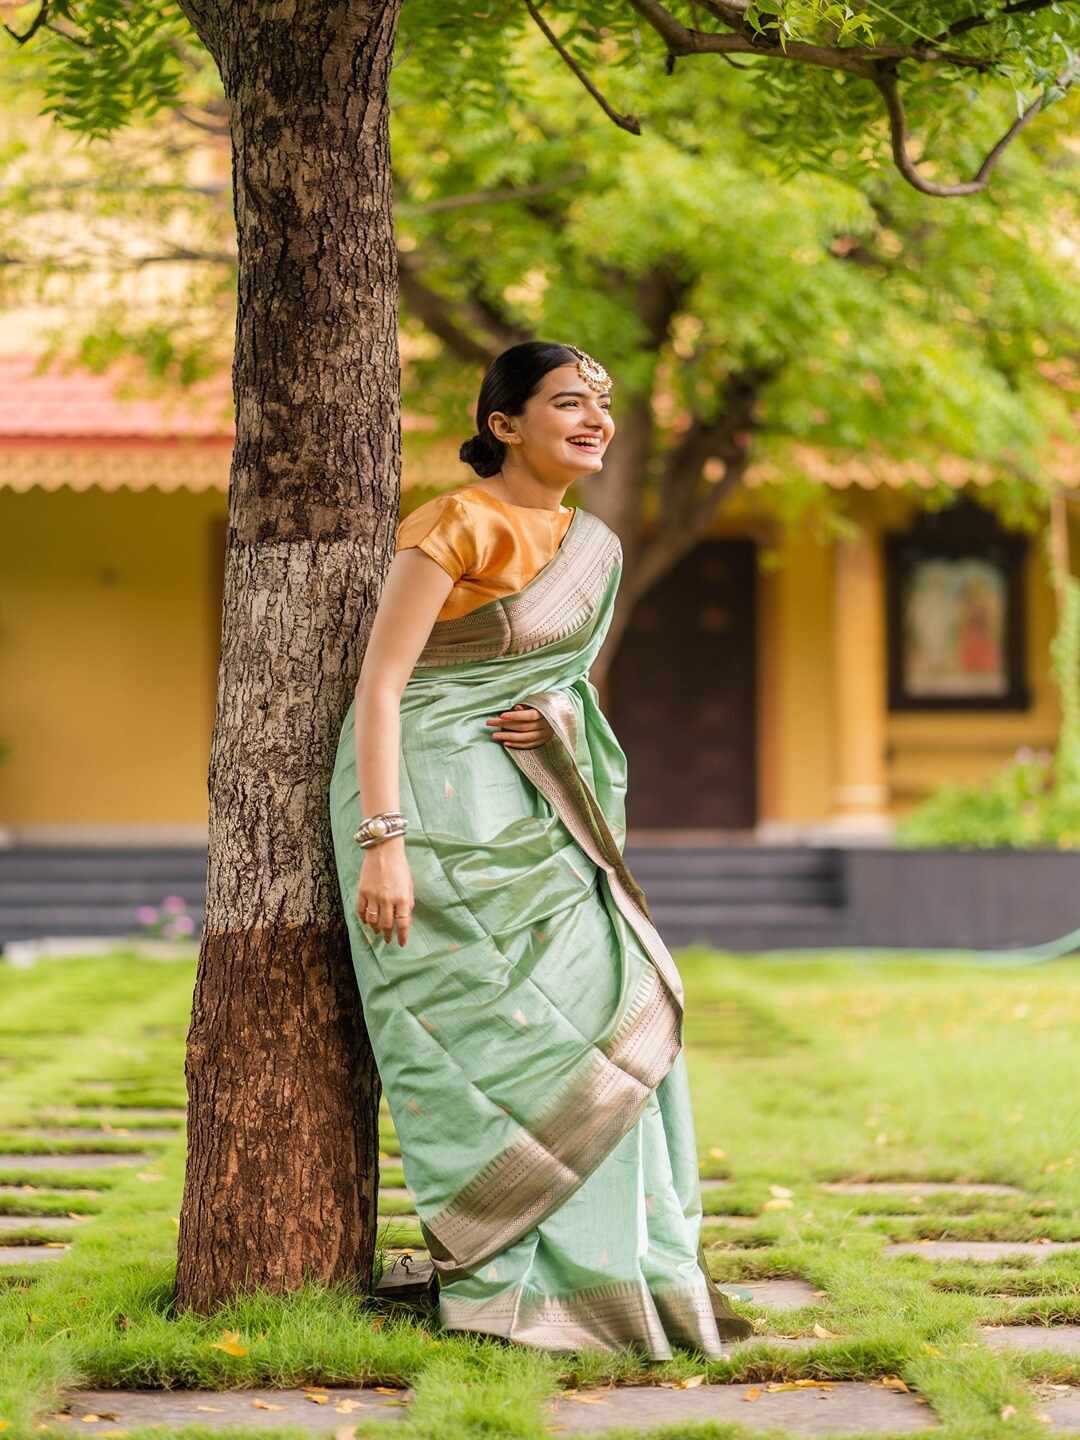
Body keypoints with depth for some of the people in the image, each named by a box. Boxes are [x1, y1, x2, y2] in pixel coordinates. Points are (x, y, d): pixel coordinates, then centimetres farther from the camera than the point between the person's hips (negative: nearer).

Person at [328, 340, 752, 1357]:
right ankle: (499, 1281, 4)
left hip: (525, 813, 8)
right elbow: (380, 684, -16)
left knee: (603, 1007, 2)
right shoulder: (454, 525, -13)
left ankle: (606, 1262, 12)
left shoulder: (593, 546, 11)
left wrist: (563, 715, -3)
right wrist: (383, 842, -23)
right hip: (434, 804, -8)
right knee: (481, 1033, -6)